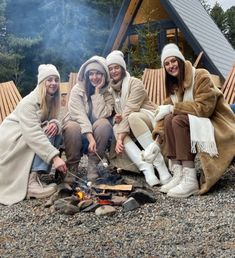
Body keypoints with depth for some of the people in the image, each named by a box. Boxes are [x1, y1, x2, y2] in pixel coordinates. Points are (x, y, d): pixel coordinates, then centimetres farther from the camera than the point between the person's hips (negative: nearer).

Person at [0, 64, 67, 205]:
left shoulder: (52, 100, 2)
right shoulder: (30, 102, -23)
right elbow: (33, 134, -34)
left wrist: (55, 123, -25)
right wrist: (55, 157, -43)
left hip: (27, 140, 8)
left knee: (56, 134, -10)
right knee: (46, 135, -25)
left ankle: (34, 171, -8)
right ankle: (31, 182, -32)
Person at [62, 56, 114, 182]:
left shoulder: (108, 92, -4)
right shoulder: (77, 89, -8)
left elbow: (101, 115, -20)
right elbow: (79, 115, -20)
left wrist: (98, 91, -19)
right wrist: (90, 137, -32)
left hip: (97, 133, 1)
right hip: (80, 128, -1)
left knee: (104, 124, -30)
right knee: (72, 127, -34)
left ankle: (92, 165, -18)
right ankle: (72, 167, -15)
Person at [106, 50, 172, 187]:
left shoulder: (135, 83, -11)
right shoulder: (112, 89, 9)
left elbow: (129, 111, -22)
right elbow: (119, 115, 7)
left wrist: (120, 138, -29)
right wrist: (117, 119, -19)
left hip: (150, 119, -5)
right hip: (133, 129, 5)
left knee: (133, 117, -37)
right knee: (115, 129, -26)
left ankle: (160, 164, -36)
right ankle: (146, 167, -40)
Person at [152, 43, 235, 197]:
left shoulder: (201, 76, -14)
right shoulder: (174, 85, 9)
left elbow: (204, 108, -24)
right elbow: (168, 109, 2)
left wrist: (173, 108, -20)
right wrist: (157, 136, -13)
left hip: (217, 125, -7)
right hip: (194, 125, 7)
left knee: (179, 120, -30)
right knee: (169, 119, -19)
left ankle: (190, 179, -35)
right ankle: (178, 174, -24)